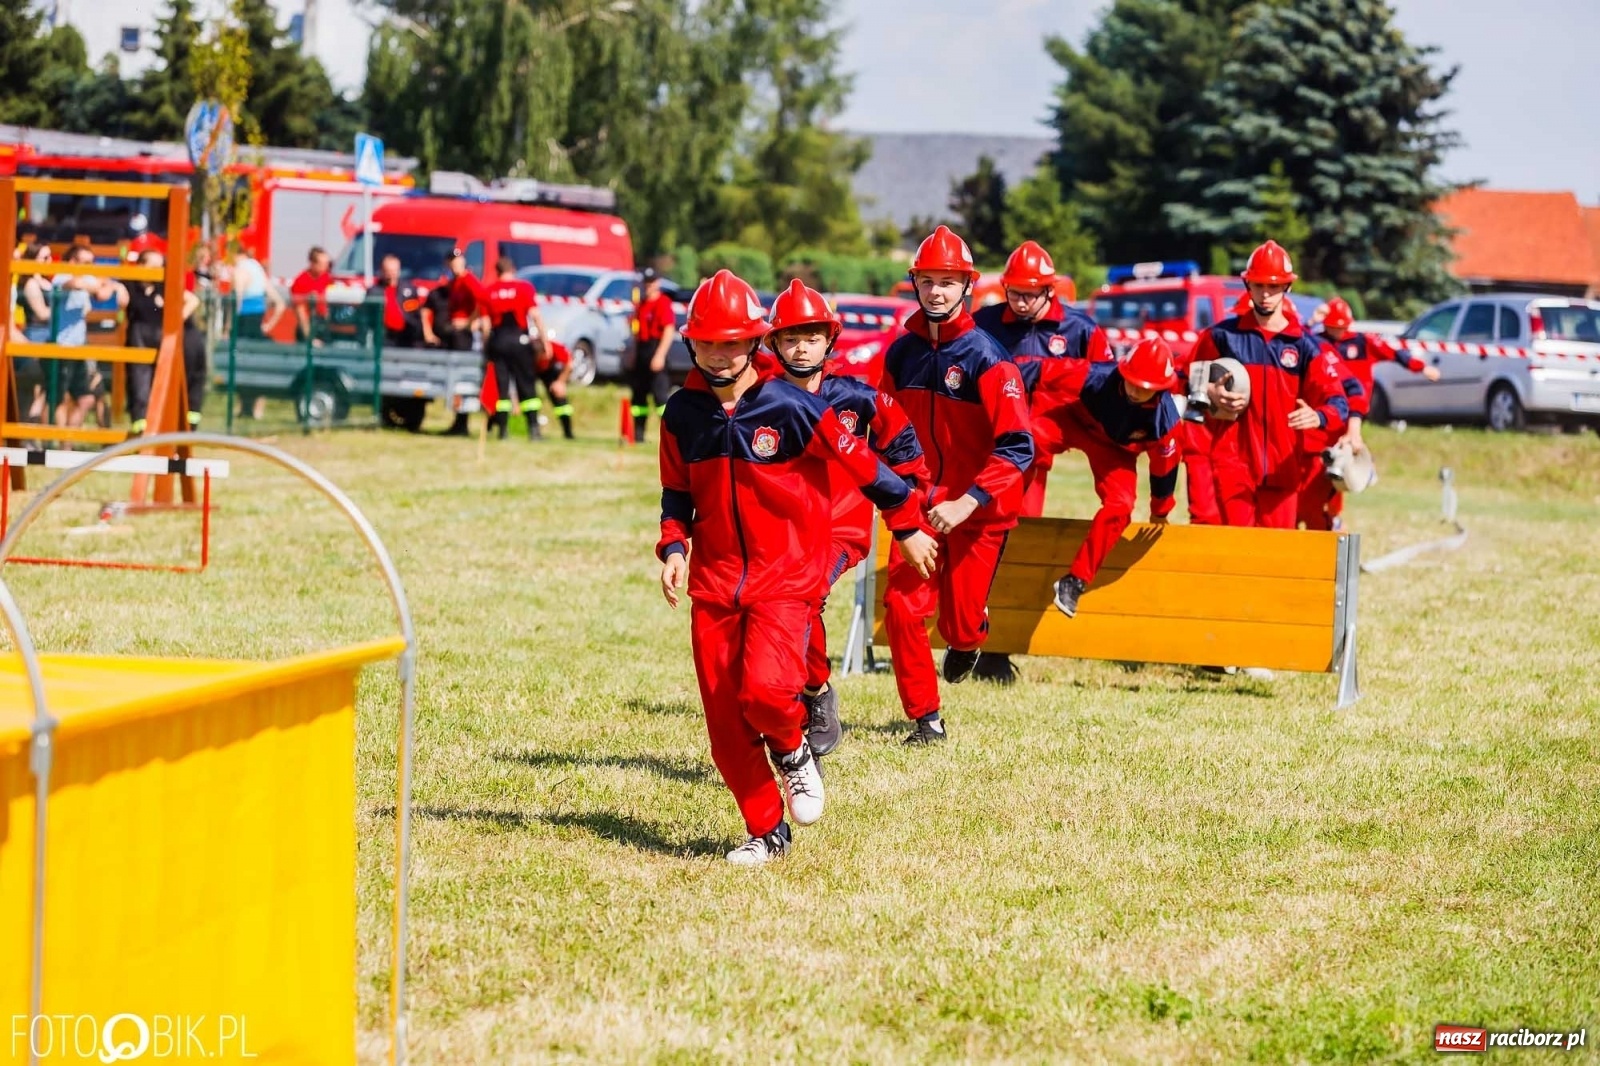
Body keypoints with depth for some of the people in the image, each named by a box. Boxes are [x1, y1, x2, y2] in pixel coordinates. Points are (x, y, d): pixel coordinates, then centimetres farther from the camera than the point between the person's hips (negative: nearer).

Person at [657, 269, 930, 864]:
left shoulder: (793, 408, -12)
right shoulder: (682, 414, 3)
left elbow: (863, 465, -3)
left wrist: (907, 525, 5)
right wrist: (673, 547, -2)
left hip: (784, 577, -4)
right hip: (713, 579, 5)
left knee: (765, 689, -25)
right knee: (724, 720, 2)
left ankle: (793, 752, 10)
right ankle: (766, 831, 19)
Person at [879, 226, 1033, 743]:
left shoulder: (986, 357, -16)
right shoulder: (901, 352, 1)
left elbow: (1017, 445, -21)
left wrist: (967, 503, -27)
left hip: (978, 511, -4)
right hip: (919, 503, 4)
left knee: (960, 623, 1)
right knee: (901, 608, -9)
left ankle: (965, 641, 39)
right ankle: (926, 719, 5)